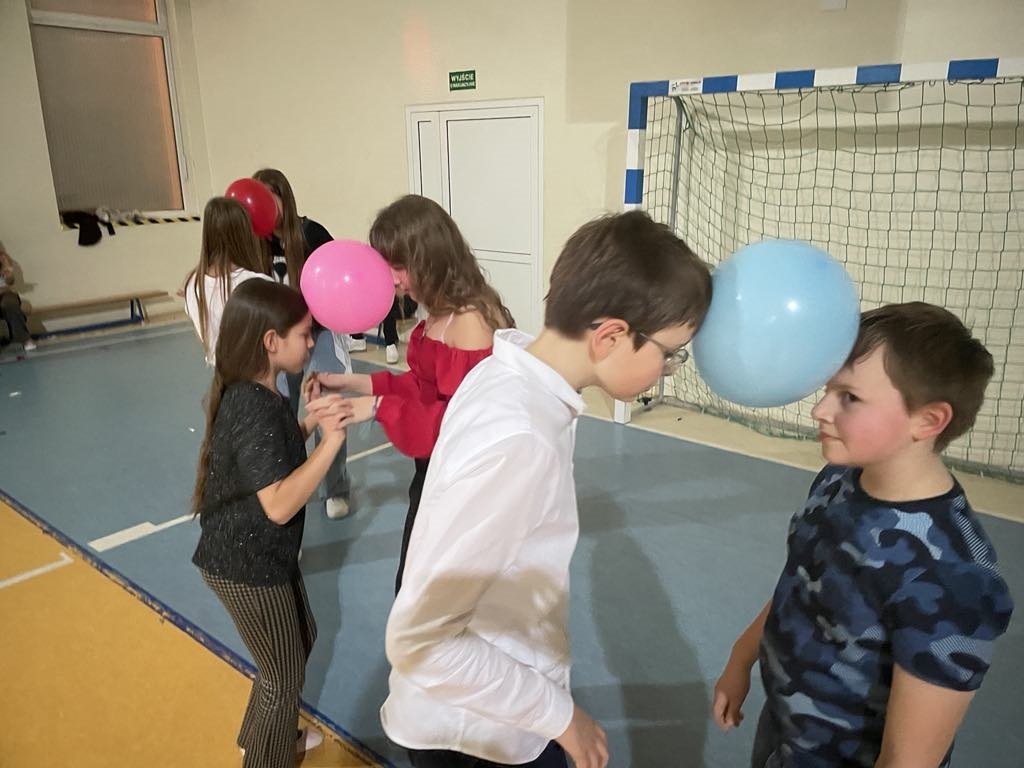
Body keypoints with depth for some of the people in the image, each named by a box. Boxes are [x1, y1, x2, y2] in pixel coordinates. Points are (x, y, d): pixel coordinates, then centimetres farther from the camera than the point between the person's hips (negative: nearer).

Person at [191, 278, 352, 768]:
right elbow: (279, 504, -34)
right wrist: (330, 441, -34)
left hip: (258, 554, 10)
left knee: (301, 642, 27)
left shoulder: (249, 394, 1)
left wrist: (307, 422, 1)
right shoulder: (255, 408, -29)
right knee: (284, 673, 12)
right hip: (247, 566, -10)